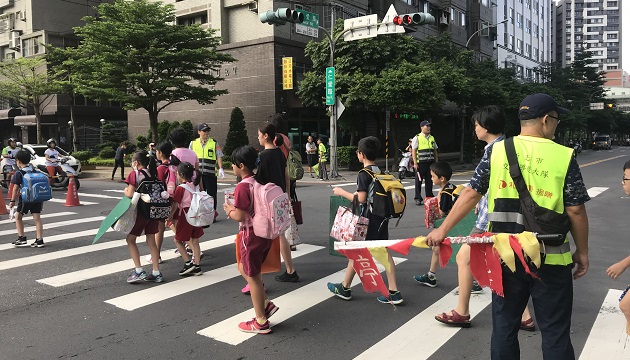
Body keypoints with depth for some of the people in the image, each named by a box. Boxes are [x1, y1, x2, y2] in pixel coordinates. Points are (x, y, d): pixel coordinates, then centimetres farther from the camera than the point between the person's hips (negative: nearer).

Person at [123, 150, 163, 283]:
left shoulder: (135, 174, -9)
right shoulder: (153, 174, 8)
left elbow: (130, 194, -14)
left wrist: (125, 191, 6)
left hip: (140, 210, -6)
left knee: (130, 239, 9)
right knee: (151, 241, 13)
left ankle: (139, 271, 2)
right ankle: (156, 273, 14)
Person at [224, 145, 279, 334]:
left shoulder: (242, 187, -20)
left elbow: (240, 216, -23)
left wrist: (229, 210, -3)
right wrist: (235, 208, 11)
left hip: (251, 235, -9)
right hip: (265, 233, 9)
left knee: (253, 277, 5)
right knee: (244, 269, 24)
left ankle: (261, 322, 16)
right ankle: (266, 304, 22)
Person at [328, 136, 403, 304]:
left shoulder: (363, 173, -15)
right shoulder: (380, 172, 9)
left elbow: (361, 199, -20)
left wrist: (342, 192, -9)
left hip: (368, 218, -8)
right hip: (382, 216, 8)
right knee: (385, 252, 7)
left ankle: (344, 288, 19)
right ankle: (394, 292, 7)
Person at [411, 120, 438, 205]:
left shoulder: (432, 138, 15)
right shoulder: (417, 138, -1)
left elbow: (435, 151, 18)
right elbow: (413, 151, -6)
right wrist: (415, 163, -12)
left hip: (430, 163, 5)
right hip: (420, 163, -5)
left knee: (429, 181, 8)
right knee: (419, 181, 0)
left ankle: (429, 197, 16)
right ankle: (418, 199, 6)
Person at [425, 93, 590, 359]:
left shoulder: (496, 150, -3)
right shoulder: (564, 156, -8)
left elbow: (471, 194, -4)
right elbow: (575, 211, -6)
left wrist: (442, 230, 2)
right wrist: (582, 252, 6)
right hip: (550, 258, -2)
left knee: (504, 325, 15)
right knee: (555, 333, 11)